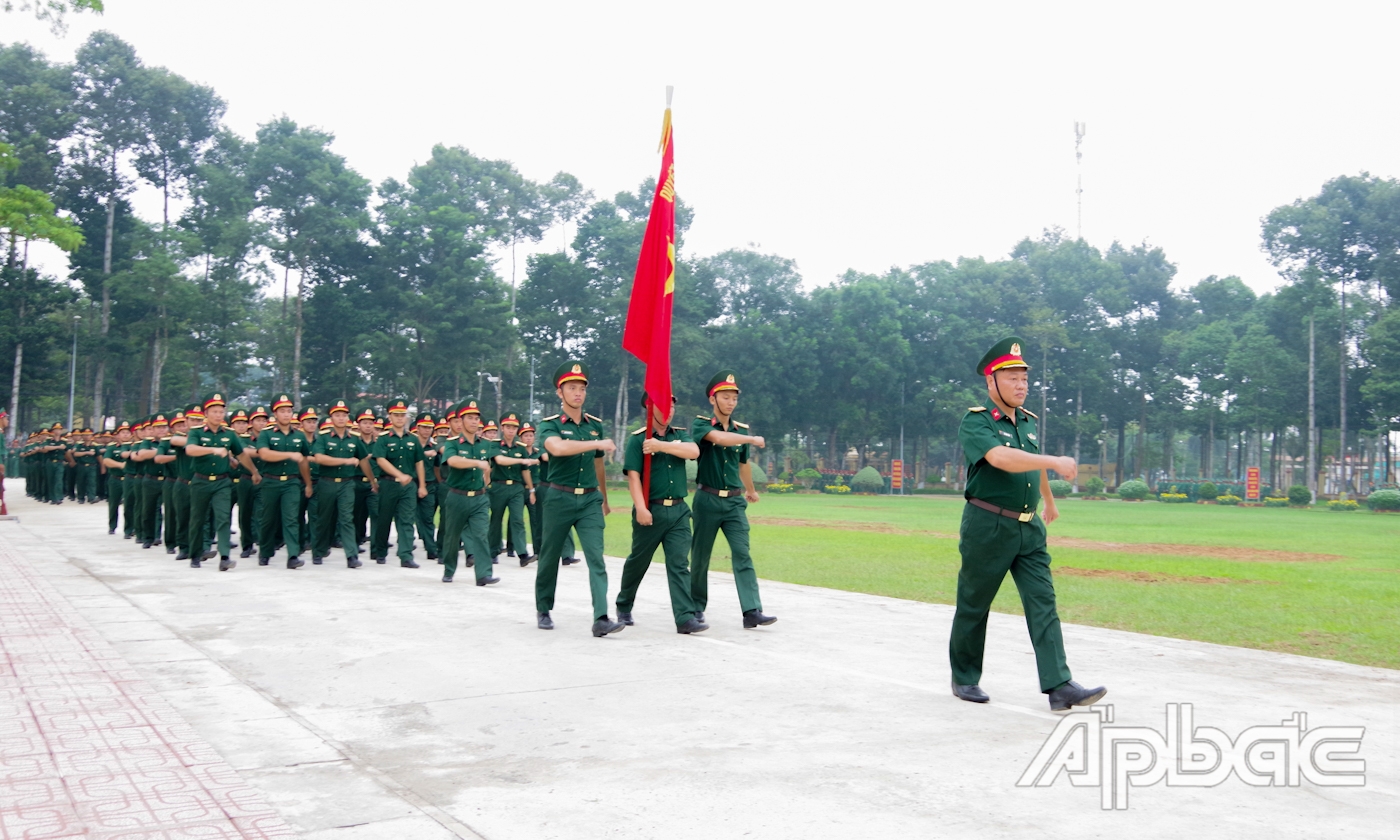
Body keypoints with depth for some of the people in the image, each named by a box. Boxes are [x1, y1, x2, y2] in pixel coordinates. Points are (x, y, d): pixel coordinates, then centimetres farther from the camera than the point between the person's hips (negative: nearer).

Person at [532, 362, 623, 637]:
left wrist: (604, 499, 28)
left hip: (590, 499, 3)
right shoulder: (549, 425, -5)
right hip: (560, 498, -3)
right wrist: (598, 443, -32)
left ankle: (601, 618, -16)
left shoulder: (595, 425, 9)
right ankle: (543, 611, 28)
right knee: (550, 557, 9)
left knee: (596, 557, -10)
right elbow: (557, 448, -29)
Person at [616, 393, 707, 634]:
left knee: (679, 563, -4)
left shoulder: (680, 434, 10)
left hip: (678, 510, 3)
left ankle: (685, 617, -9)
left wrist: (661, 445, -23)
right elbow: (633, 475, -12)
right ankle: (624, 607, 33)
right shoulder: (637, 439, -3)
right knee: (638, 561, 11)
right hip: (651, 511, -3)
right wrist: (640, 508, -23)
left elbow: (693, 451, -12)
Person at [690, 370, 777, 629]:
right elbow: (719, 438, -27)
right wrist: (753, 439, -20)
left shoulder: (741, 430, 10)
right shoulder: (701, 424, -5)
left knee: (742, 554, -8)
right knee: (700, 556, 6)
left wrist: (750, 490, 38)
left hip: (734, 501, 3)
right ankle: (697, 607, 22)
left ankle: (752, 611, -13)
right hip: (708, 500, -3)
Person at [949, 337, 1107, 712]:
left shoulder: (1029, 422, 12)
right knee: (973, 606, 6)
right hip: (987, 528, -6)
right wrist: (1056, 462, -35)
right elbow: (1002, 458, -30)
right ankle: (964, 679, 23)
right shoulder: (975, 423, -11)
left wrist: (1050, 501, 43)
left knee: (1043, 603, -4)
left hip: (1029, 529, 6)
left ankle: (1059, 687, -8)